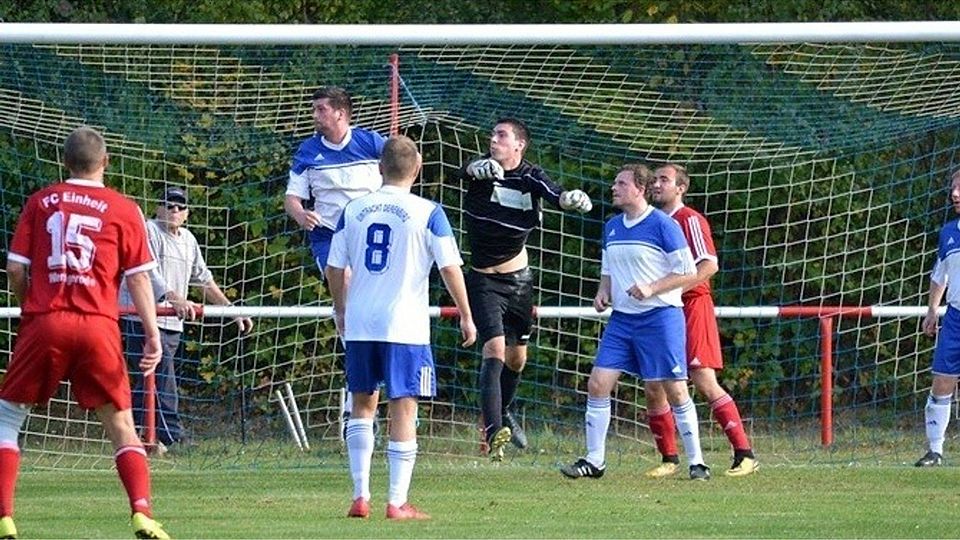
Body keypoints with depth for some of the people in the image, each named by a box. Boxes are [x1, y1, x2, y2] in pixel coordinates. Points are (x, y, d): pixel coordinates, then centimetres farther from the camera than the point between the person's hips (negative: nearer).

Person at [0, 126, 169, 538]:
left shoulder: (40, 202, 9)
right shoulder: (124, 210, 7)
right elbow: (139, 276, 2)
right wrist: (152, 332, 2)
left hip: (44, 323, 0)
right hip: (99, 326, 0)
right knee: (121, 424, 7)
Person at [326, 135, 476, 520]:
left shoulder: (353, 210, 5)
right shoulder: (427, 213, -5)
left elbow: (334, 268, 9)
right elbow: (450, 268, -6)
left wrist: (340, 311, 25)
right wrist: (466, 316, 6)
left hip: (359, 325, 3)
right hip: (405, 327, -3)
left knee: (363, 404, 16)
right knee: (403, 410, 1)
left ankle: (360, 496, 11)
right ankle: (397, 503, -1)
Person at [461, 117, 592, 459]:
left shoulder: (531, 178, -6)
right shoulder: (483, 171, -10)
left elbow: (557, 196, -23)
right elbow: (468, 171, -33)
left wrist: (573, 199, -48)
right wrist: (480, 169, -59)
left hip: (519, 279, 3)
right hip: (484, 281, -3)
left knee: (517, 357, 14)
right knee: (494, 349, -19)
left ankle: (504, 414, 41)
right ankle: (494, 432, -26)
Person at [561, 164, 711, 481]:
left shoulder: (663, 225, -8)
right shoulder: (612, 228, 13)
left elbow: (688, 273, -9)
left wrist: (651, 289, -19)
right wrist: (602, 293, 4)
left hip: (660, 316, -7)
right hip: (622, 318, 7)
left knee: (675, 391, -5)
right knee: (598, 384, -3)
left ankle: (696, 462, 5)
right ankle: (594, 461, 4)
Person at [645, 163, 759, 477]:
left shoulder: (689, 220, -7)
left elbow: (710, 265, -16)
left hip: (692, 306, -8)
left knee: (705, 382, -12)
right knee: (654, 389, 2)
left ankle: (745, 454, -10)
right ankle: (669, 460, 11)